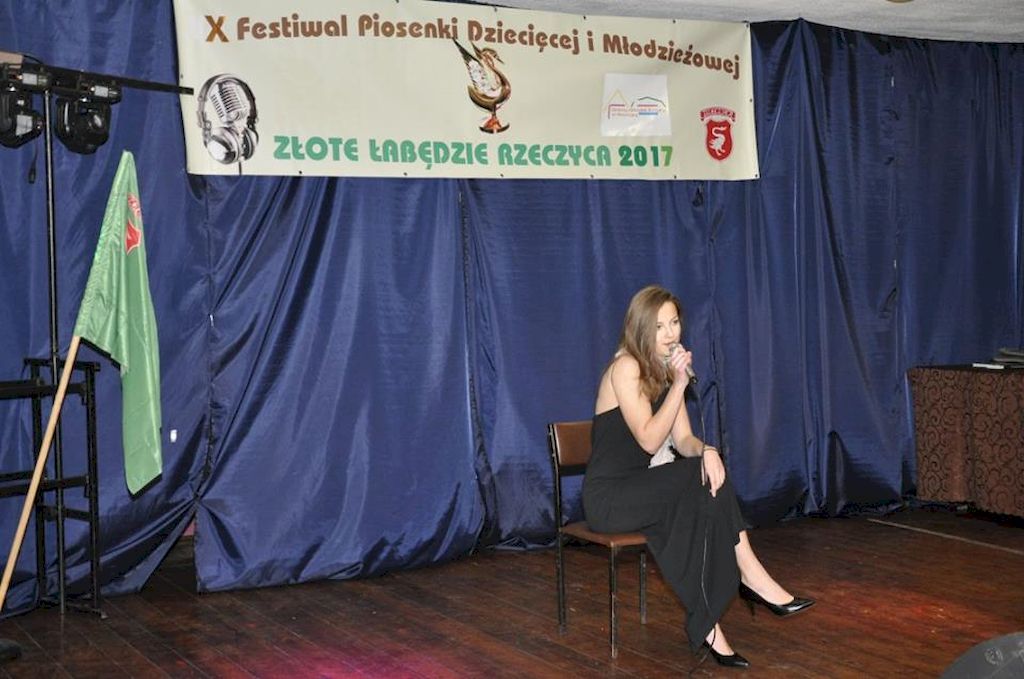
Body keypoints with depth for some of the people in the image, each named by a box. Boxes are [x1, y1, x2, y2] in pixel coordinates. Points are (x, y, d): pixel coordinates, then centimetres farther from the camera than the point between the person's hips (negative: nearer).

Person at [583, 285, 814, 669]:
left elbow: (683, 441, 4)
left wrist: (706, 450, -19)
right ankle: (750, 576, -16)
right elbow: (649, 440, -20)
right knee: (704, 484, -26)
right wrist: (679, 384, -22)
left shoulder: (665, 370, 10)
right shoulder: (625, 367, -14)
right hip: (608, 496, -7)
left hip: (640, 490, 7)